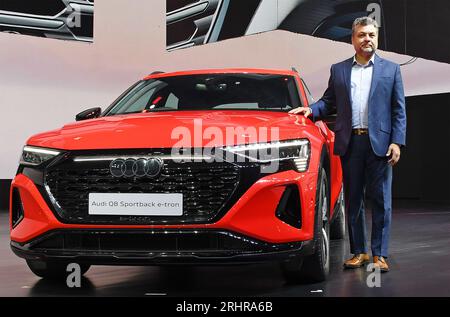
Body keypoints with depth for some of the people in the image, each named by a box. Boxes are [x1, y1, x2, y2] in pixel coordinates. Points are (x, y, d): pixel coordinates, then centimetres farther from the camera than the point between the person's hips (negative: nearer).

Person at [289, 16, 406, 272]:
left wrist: (397, 142, -5)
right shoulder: (338, 70, 13)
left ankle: (379, 254, 6)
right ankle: (359, 251, 16)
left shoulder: (391, 69, 8)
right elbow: (329, 102, 14)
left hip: (380, 142, -2)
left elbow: (399, 110, 4)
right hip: (350, 143, 2)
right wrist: (311, 110, -7)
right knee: (354, 200, 7)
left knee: (381, 200, 0)